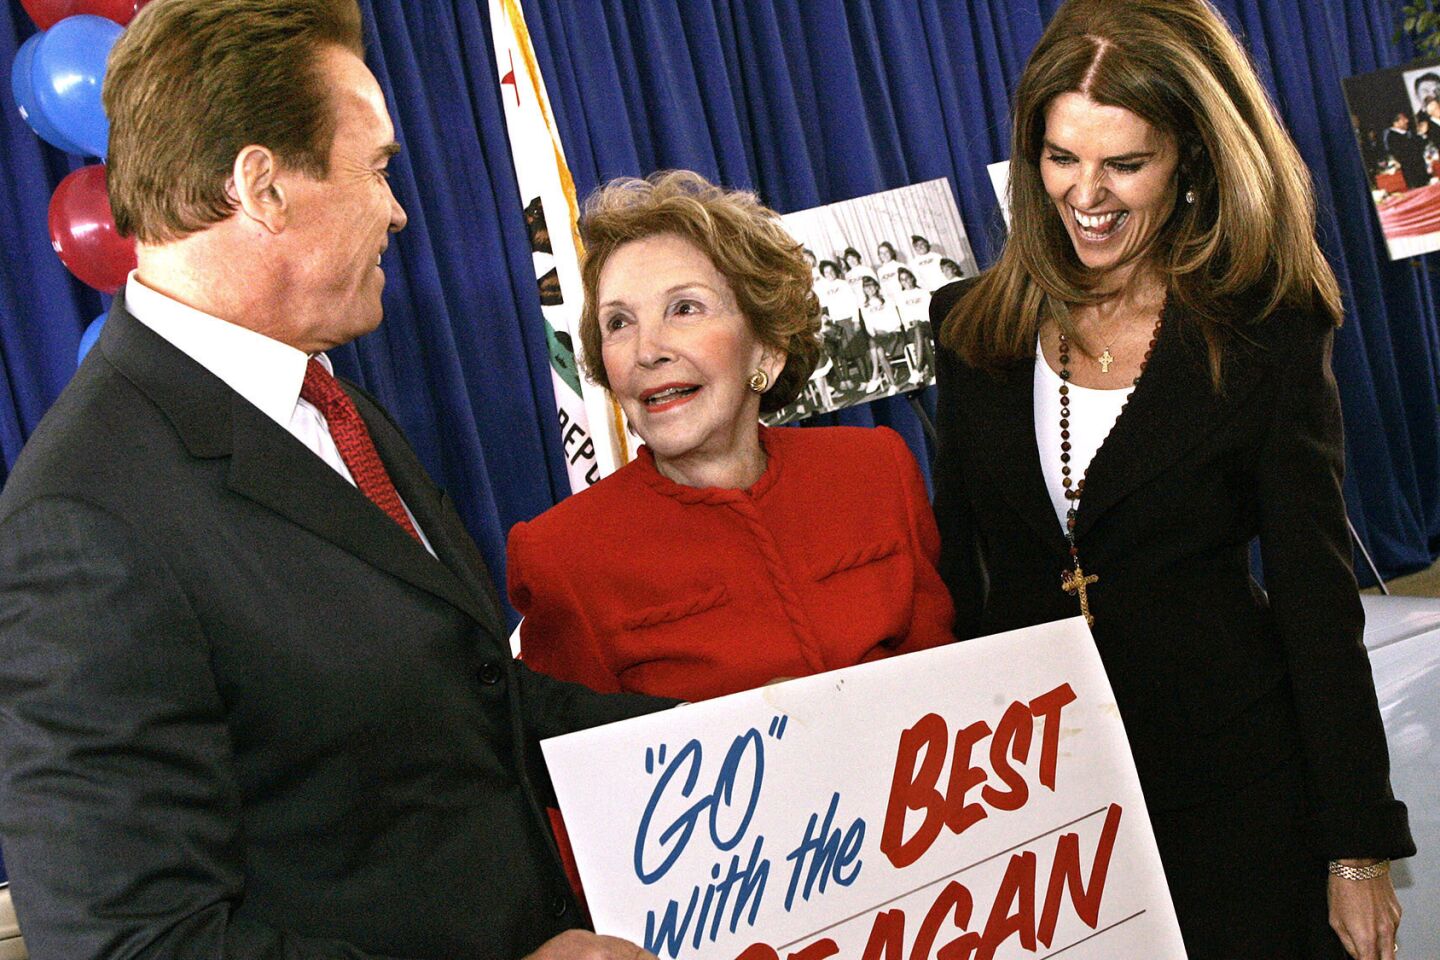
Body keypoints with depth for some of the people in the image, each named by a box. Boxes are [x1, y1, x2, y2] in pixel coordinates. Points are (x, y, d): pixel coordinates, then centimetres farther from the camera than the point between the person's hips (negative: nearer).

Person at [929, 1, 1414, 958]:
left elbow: (1317, 595, -6)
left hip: (1230, 784, -3)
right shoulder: (976, 327, 3)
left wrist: (1359, 849, -6)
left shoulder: (1266, 334, -7)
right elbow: (956, 566, 9)